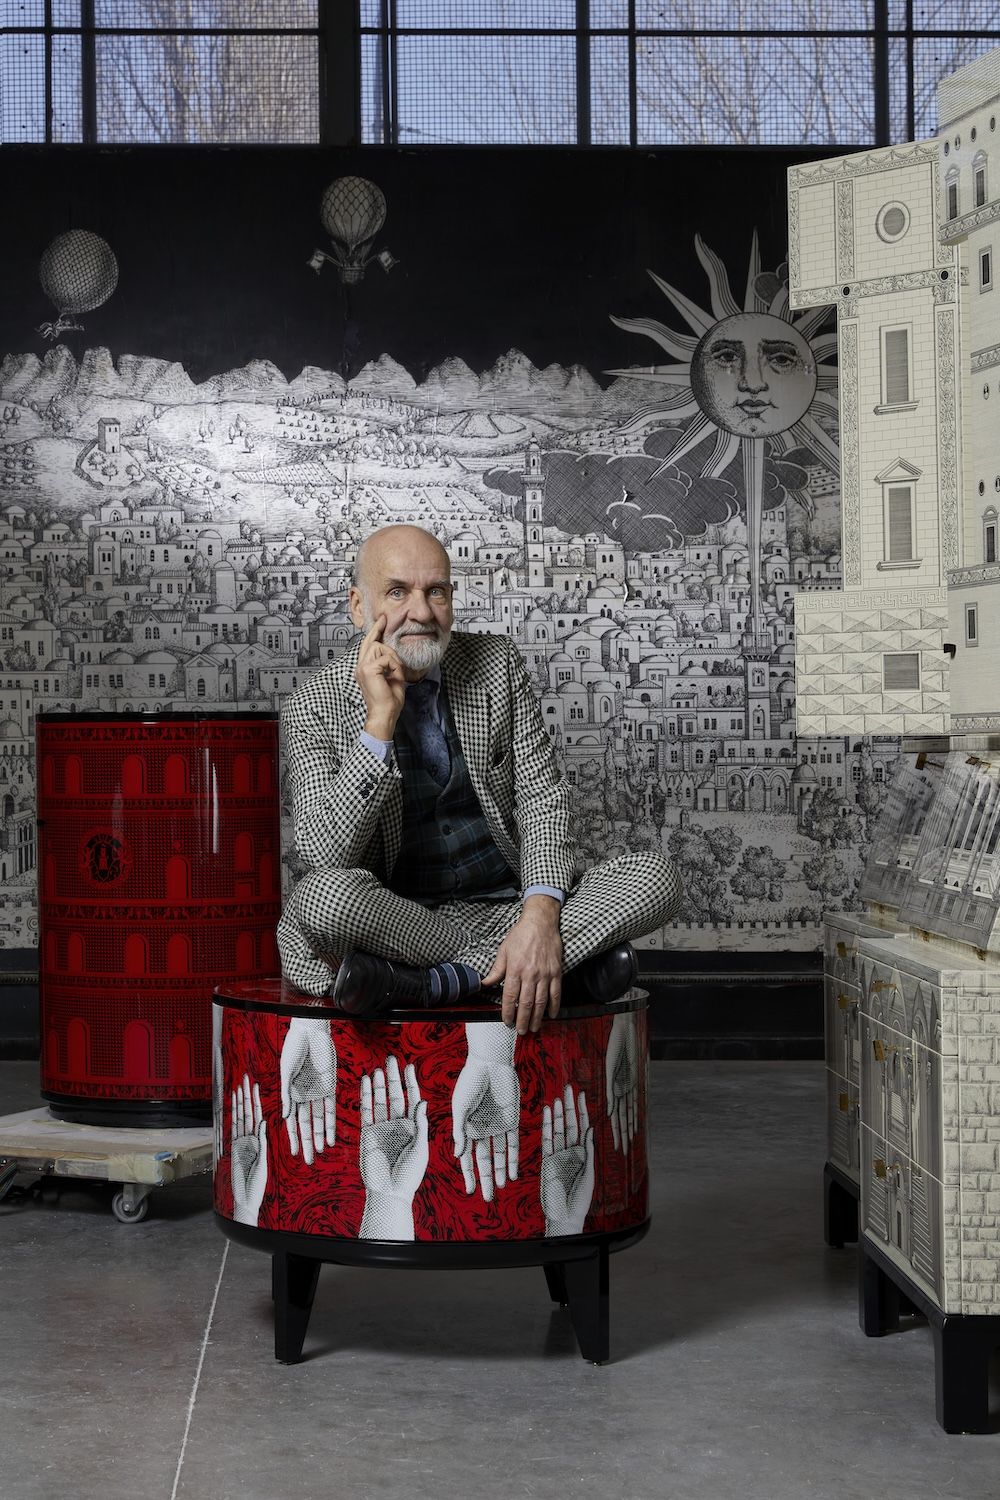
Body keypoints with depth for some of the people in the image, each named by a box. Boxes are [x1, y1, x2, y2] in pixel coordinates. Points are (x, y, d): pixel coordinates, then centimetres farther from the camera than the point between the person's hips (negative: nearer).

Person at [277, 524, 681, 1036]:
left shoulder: (496, 664, 6)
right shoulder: (312, 707, -3)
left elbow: (543, 798, -1)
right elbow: (326, 856, -14)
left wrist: (540, 913, -21)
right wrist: (379, 722, -23)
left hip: (507, 909, 4)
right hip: (395, 921, -4)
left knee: (654, 876, -21)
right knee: (324, 893, -36)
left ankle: (426, 983, -24)